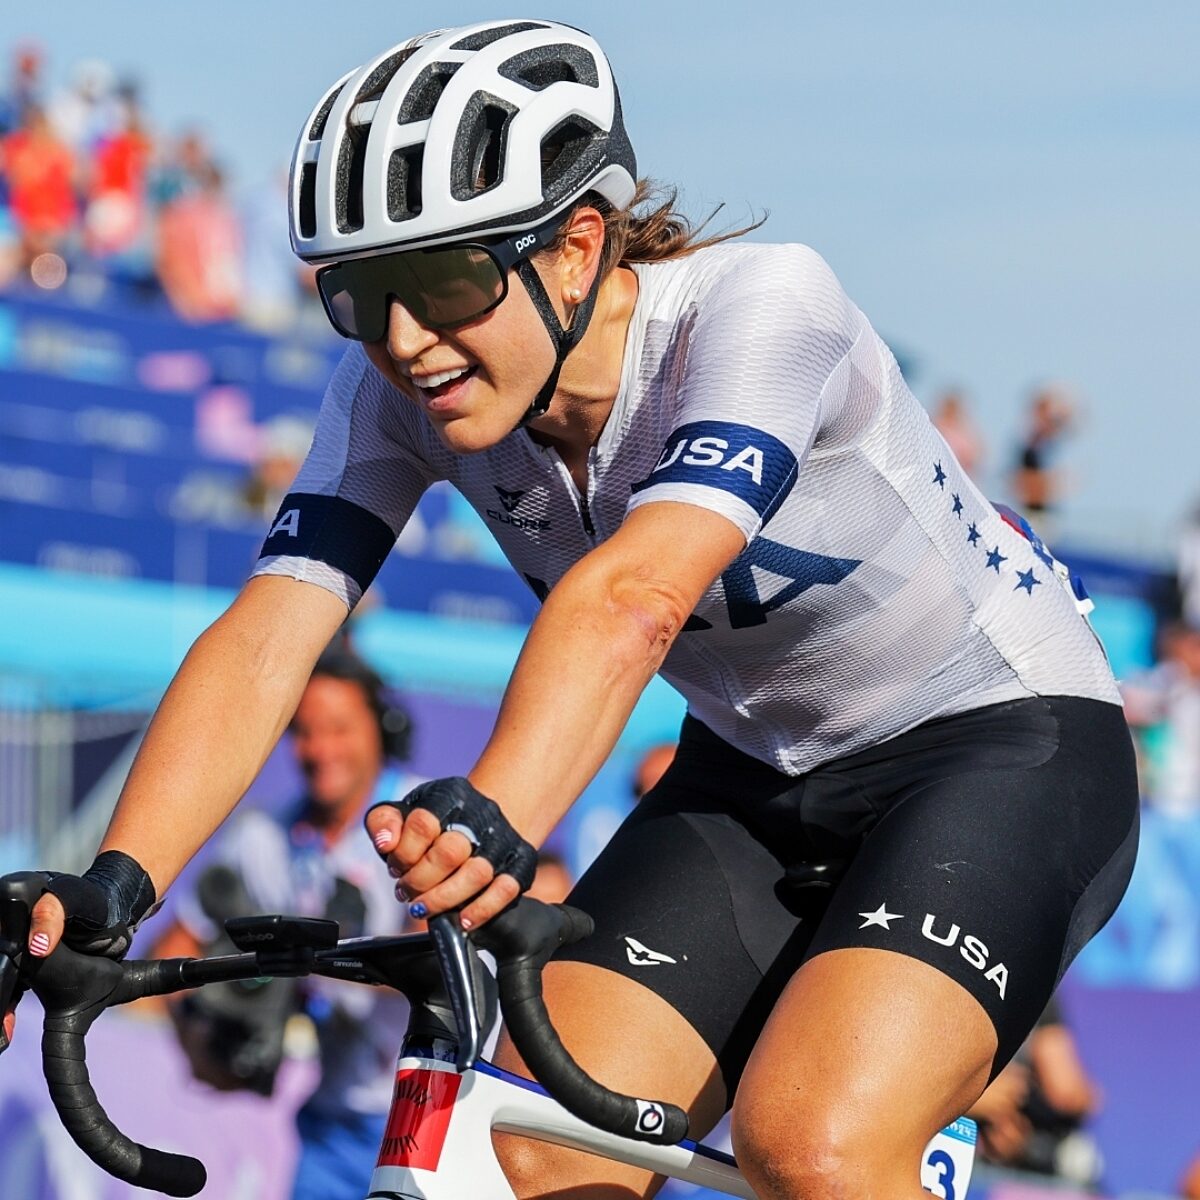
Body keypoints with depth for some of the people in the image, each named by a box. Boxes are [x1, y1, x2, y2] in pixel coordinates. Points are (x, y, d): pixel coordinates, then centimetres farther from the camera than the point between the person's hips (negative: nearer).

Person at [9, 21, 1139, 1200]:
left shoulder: (759, 304, -30)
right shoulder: (393, 393, -14)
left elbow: (635, 595, -46)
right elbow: (262, 639, -24)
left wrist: (492, 823, -62)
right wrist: (112, 882, -41)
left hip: (1005, 746, -6)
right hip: (756, 778, 6)